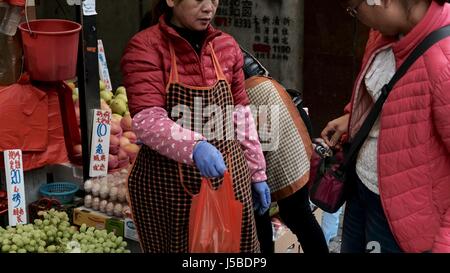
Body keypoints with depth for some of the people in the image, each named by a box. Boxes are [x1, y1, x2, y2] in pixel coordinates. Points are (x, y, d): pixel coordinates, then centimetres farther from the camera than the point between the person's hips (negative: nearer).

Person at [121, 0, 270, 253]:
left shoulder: (227, 46, 8)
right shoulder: (145, 46, -9)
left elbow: (241, 115, 13)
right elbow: (147, 119, -20)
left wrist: (257, 172, 13)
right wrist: (194, 147, -35)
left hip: (229, 180, 4)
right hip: (168, 187, -4)